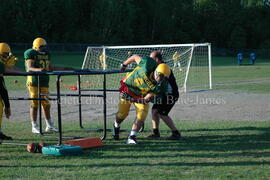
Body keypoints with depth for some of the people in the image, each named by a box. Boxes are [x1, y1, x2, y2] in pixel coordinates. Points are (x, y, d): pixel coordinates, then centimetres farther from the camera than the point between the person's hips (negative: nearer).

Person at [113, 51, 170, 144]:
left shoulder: (161, 86, -26)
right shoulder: (147, 65, -36)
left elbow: (147, 99, -23)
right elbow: (135, 57, -16)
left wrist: (132, 99, -35)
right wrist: (124, 65, 0)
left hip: (141, 96, 1)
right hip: (128, 87, -1)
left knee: (142, 115, -16)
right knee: (122, 113, 9)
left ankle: (132, 138, -10)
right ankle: (116, 127, 41)